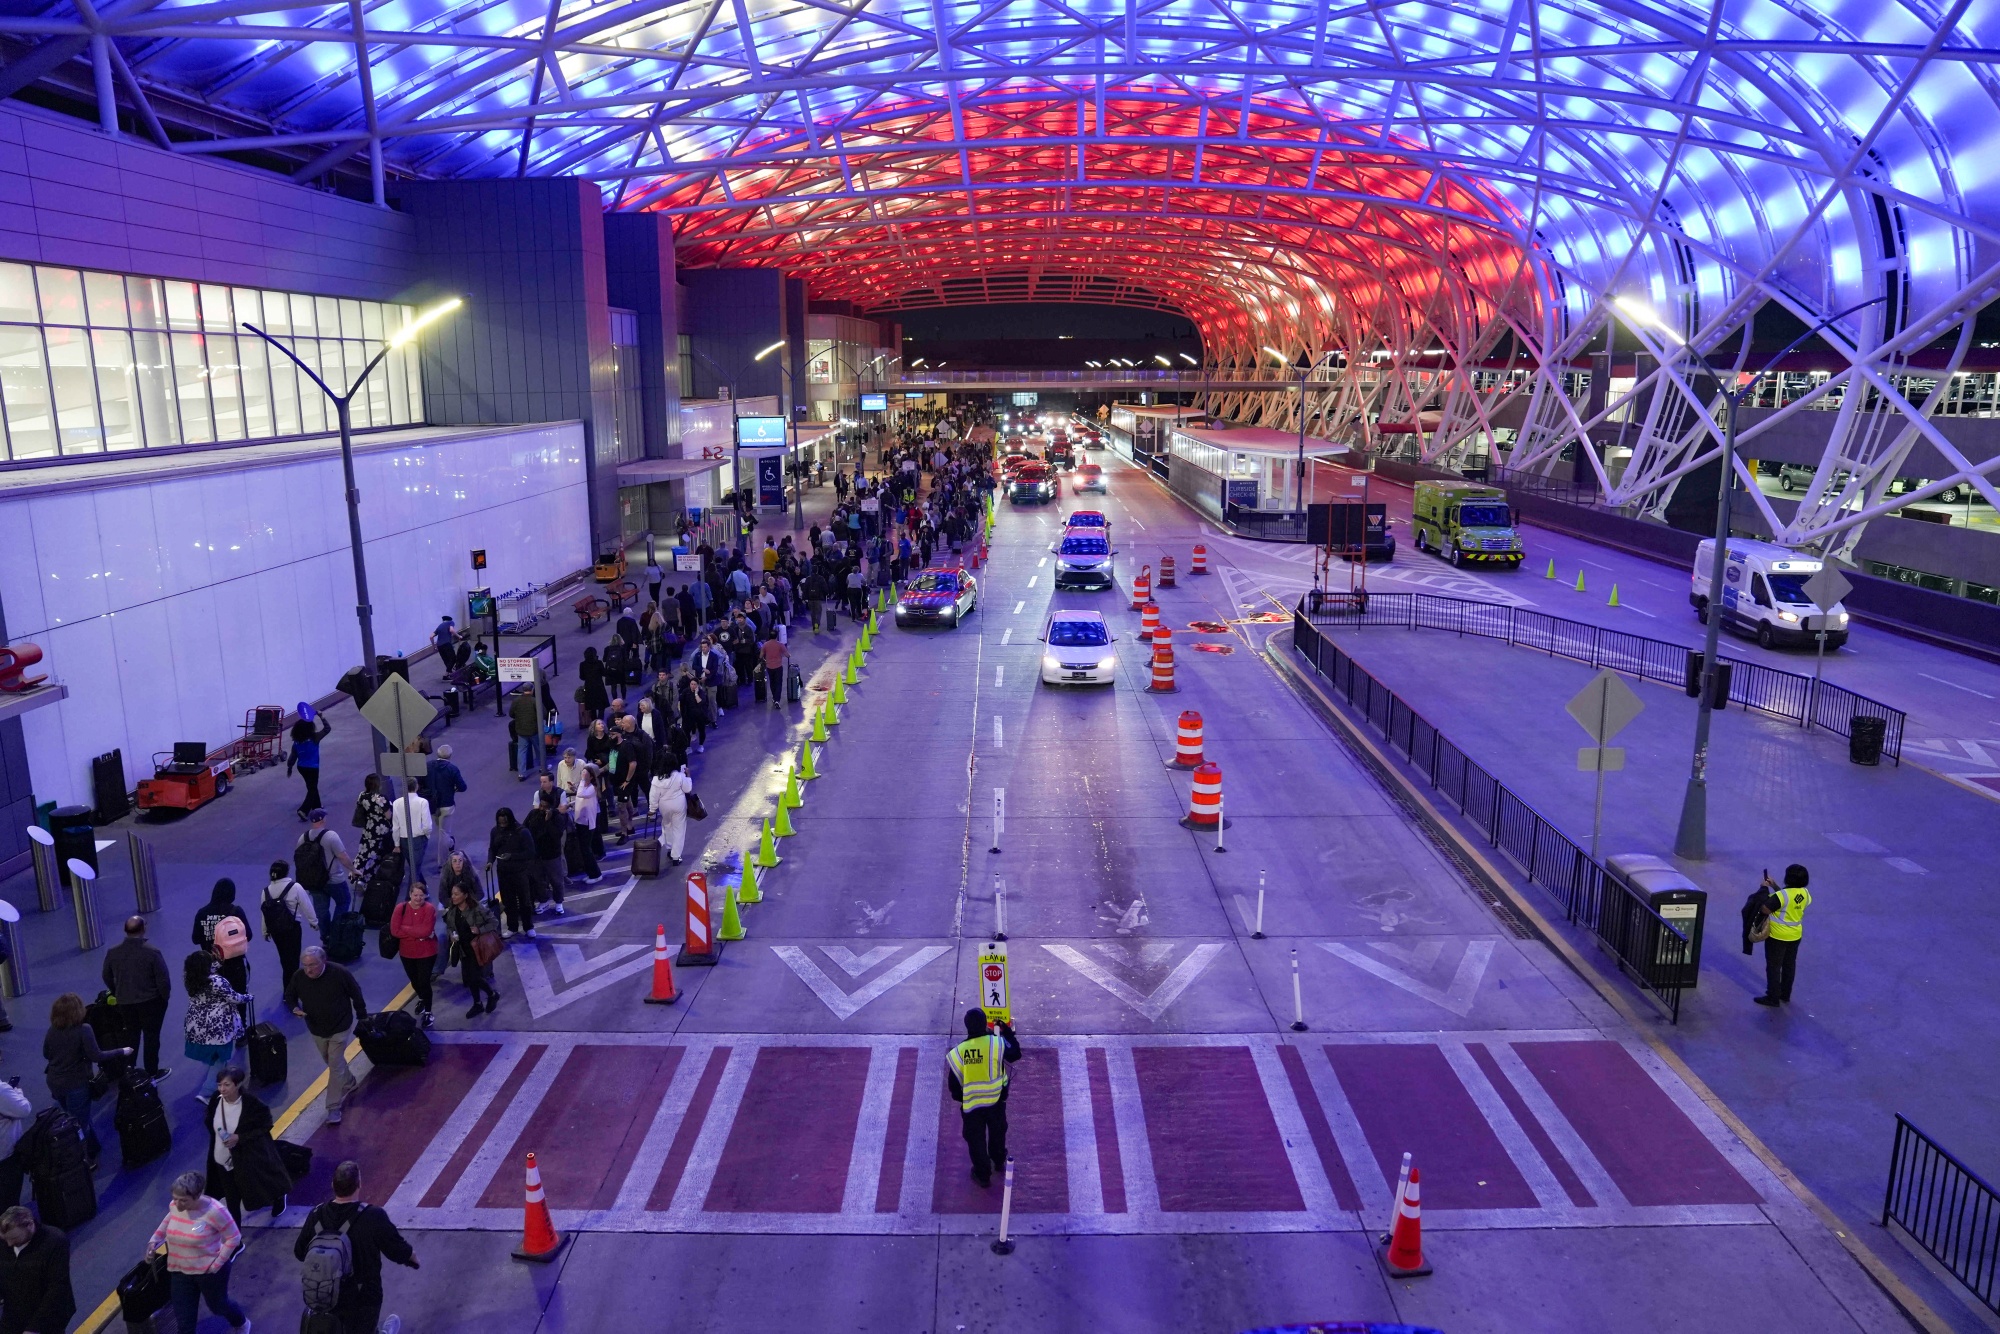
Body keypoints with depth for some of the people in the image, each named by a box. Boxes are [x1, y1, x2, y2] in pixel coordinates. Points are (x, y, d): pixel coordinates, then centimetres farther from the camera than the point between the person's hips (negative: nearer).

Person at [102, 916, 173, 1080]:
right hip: (150, 1001, -4)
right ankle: (152, 1073, 18)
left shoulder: (112, 952, -8)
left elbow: (106, 977, 7)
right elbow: (163, 979, -17)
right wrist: (165, 996, 1)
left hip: (124, 1002, 4)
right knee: (151, 1036, 10)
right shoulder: (152, 952, -22)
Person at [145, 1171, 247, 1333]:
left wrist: (217, 1263, -20)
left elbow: (234, 1237, -19)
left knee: (218, 1305, 20)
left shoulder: (214, 1211, -28)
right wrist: (155, 1239, 0)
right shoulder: (174, 1206, -10)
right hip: (180, 1271, 5)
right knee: (183, 1319, 9)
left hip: (208, 1270, -5)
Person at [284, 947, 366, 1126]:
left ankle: (334, 1108, 0)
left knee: (335, 1066, -5)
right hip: (316, 1029, 4)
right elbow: (289, 995, 1)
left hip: (340, 1027, -4)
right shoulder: (298, 977, -18)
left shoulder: (339, 973, -26)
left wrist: (362, 1016, -1)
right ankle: (348, 1083, 50)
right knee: (332, 1062, 23)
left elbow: (356, 994, -10)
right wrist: (294, 1008, -22)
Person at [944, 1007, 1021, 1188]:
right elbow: (1015, 1054, 1)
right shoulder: (997, 1043, -20)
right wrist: (1008, 1033, 14)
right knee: (997, 1131, 29)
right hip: (996, 1100, 2)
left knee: (975, 1138, 20)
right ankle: (999, 1160, 52)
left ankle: (983, 1174, 32)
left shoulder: (957, 1052, -19)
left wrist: (959, 1096, 12)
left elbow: (953, 1085, -9)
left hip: (970, 1104, -1)